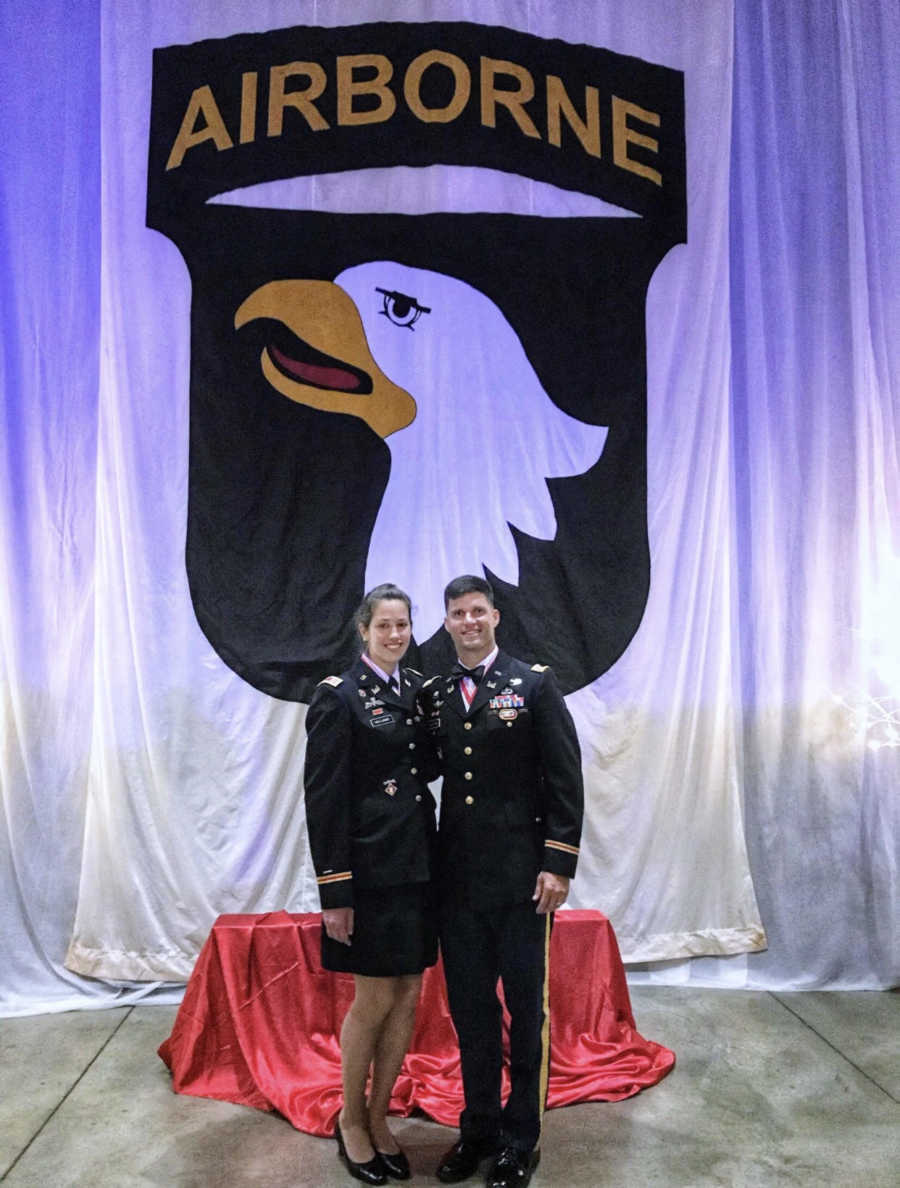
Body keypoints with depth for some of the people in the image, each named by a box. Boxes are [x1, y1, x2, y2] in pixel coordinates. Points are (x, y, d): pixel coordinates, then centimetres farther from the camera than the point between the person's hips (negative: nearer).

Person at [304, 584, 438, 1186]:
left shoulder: (419, 687, 8)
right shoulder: (339, 695, -11)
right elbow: (324, 797, -13)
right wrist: (334, 892, -14)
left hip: (418, 861, 6)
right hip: (371, 866, -6)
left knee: (408, 998, 14)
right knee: (374, 1000, 6)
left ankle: (379, 1118, 33)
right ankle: (351, 1121, 31)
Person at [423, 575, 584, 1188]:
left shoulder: (535, 683, -5)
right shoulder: (433, 694, 6)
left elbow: (565, 778, -7)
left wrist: (558, 863, -11)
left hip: (522, 875, -3)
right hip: (458, 878, 4)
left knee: (526, 1007, 10)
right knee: (470, 1007, 15)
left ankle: (522, 1139, 29)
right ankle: (479, 1128, 34)